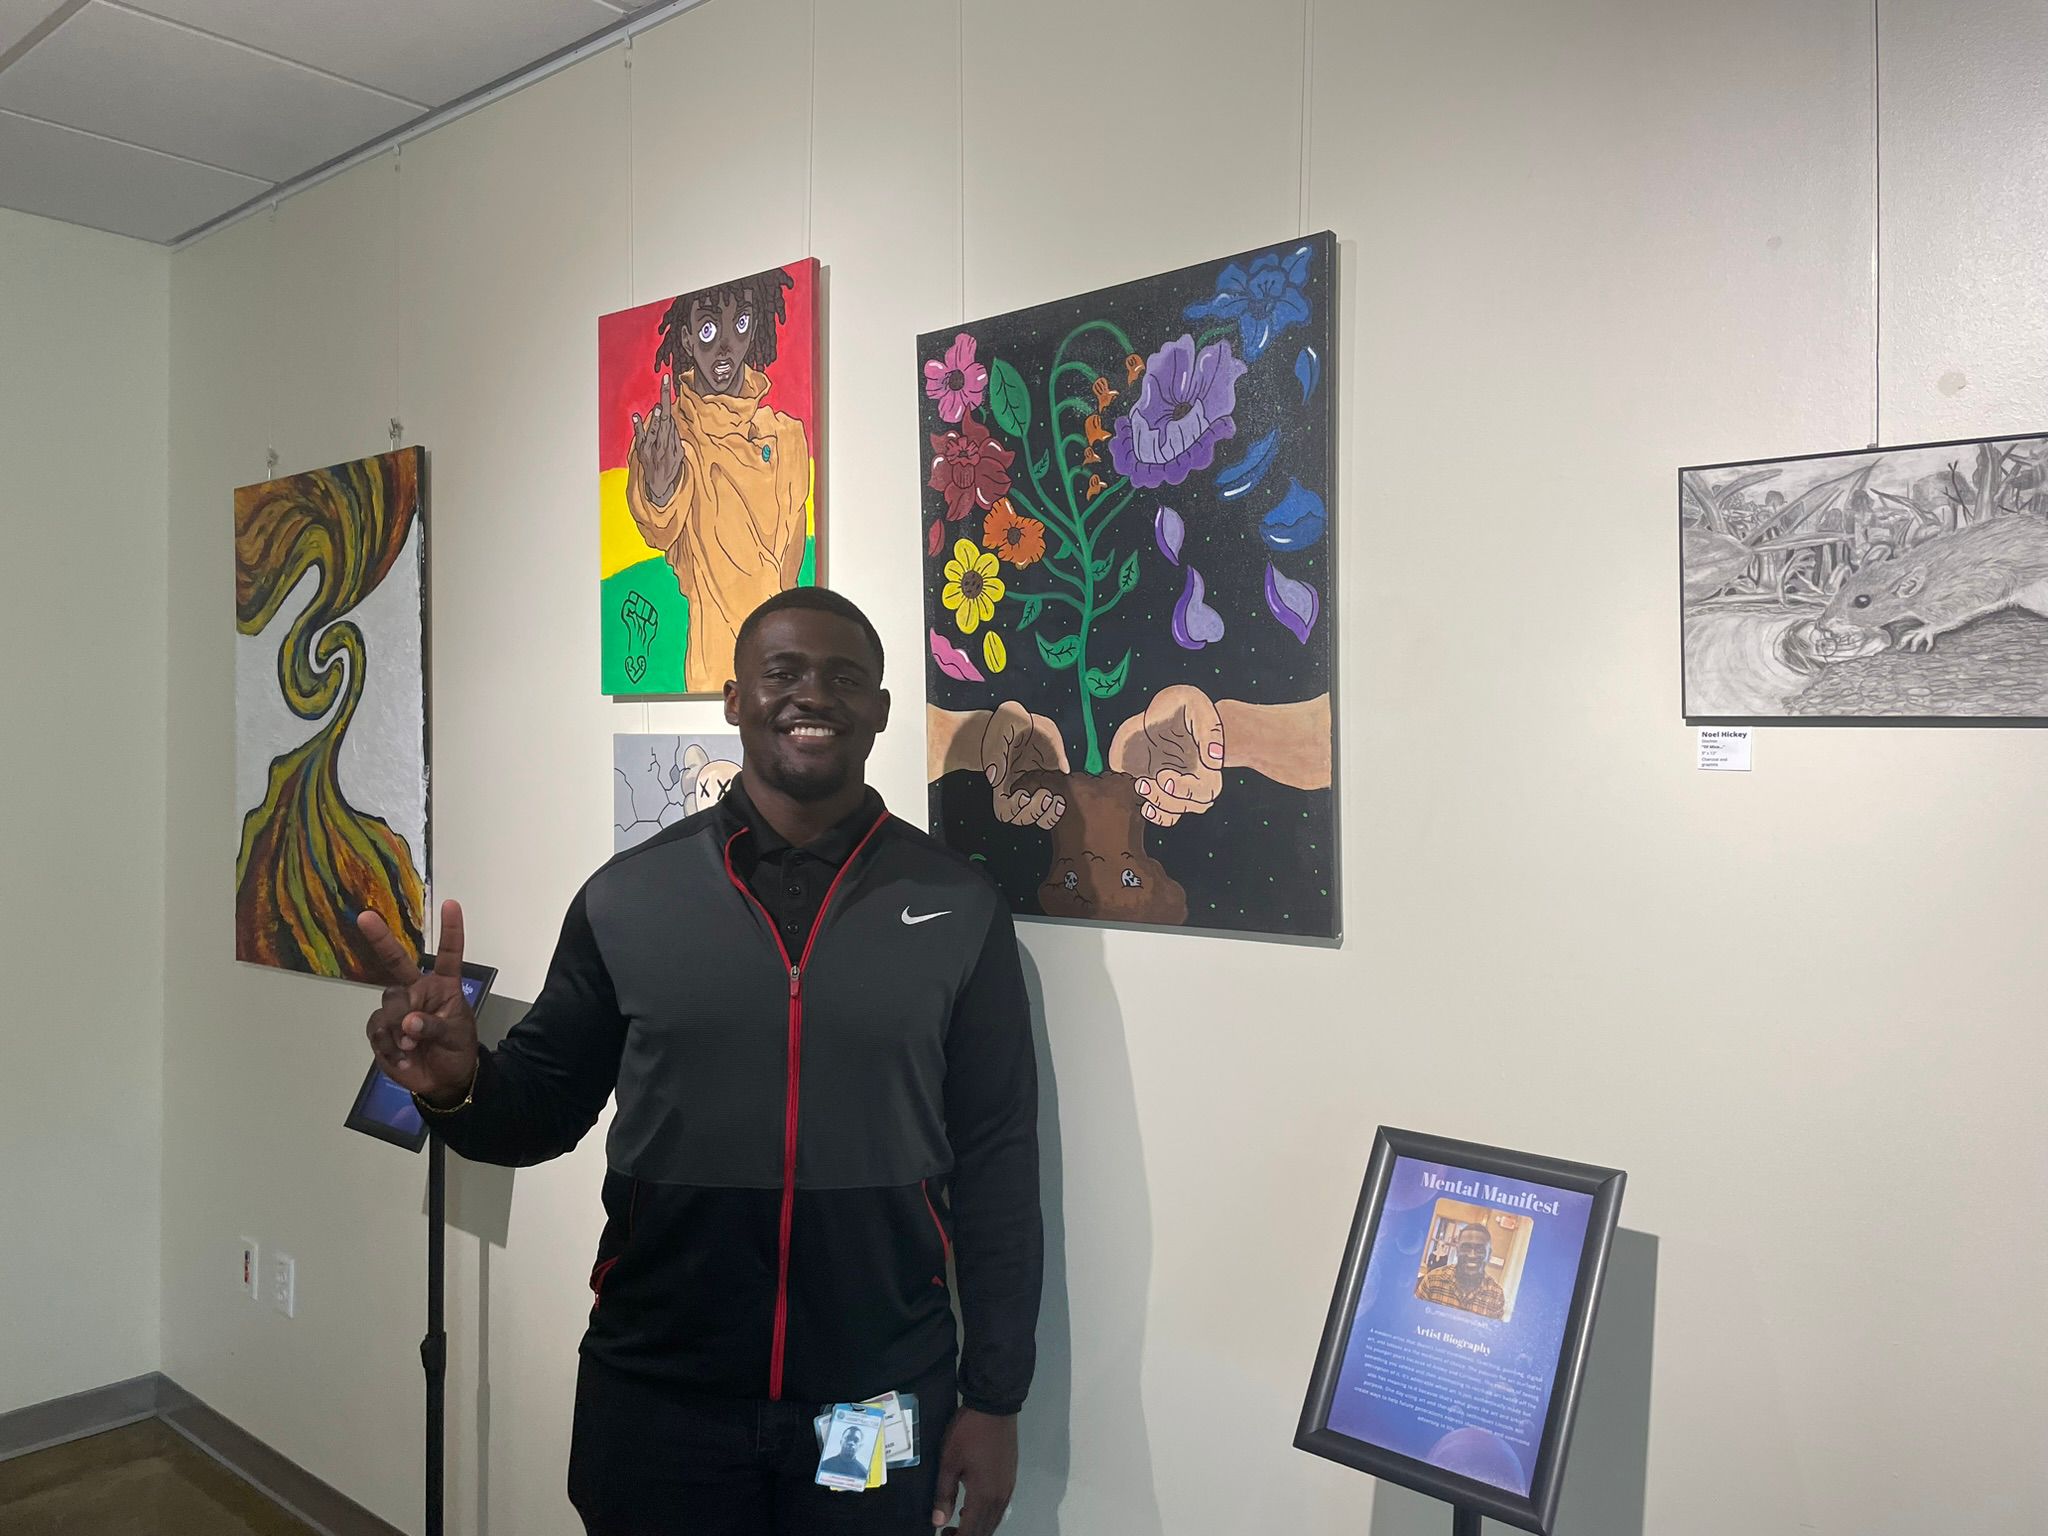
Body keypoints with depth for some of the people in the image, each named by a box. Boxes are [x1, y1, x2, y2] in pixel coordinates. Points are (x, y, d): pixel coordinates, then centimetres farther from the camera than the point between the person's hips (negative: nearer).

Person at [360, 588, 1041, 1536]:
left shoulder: (958, 909, -5)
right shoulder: (627, 896, -2)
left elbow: (997, 1165, -2)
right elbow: (546, 1108, 5)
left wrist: (994, 1396, -1)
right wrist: (460, 1085, -16)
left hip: (883, 1405, 0)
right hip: (655, 1399, 1)